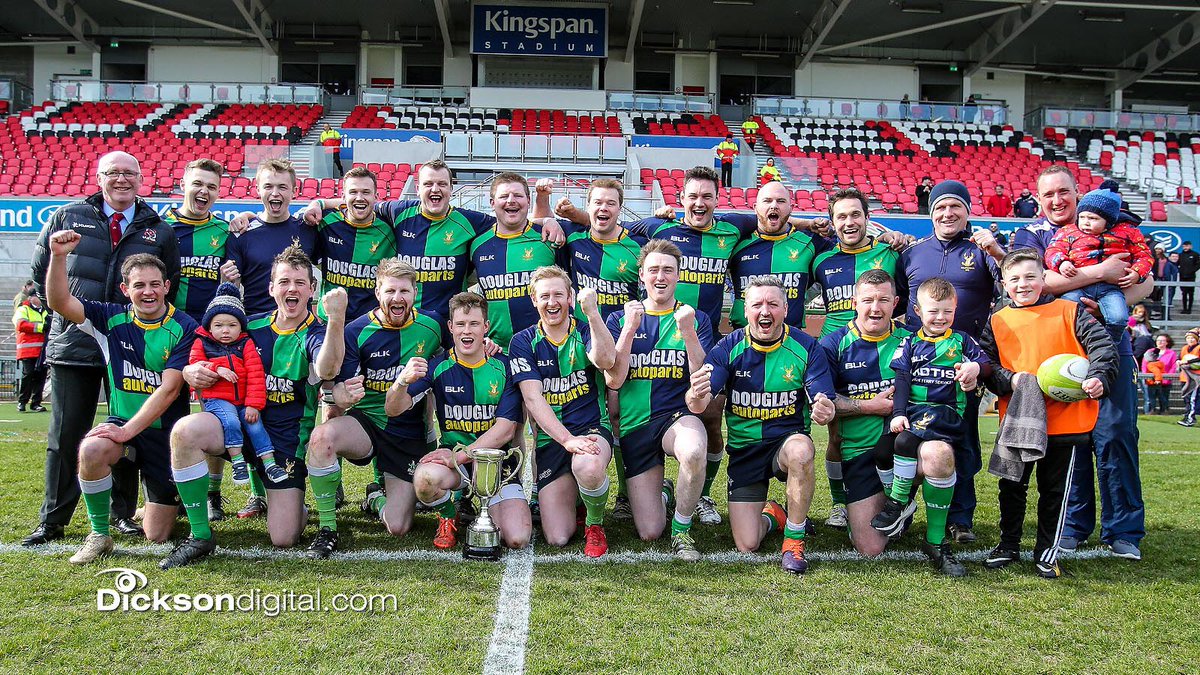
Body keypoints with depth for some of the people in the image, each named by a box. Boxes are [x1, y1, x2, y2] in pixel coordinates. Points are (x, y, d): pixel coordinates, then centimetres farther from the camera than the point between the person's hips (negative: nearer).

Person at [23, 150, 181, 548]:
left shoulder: (159, 231, 6)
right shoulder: (69, 217, 6)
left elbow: (169, 287, 12)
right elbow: (40, 271, 13)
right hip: (73, 344, 0)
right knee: (65, 436, 5)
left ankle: (124, 514, 20)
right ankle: (52, 521, 16)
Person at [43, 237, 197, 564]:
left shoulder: (184, 328, -12)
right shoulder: (112, 319, 0)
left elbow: (169, 390, -18)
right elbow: (59, 302, -11)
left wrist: (128, 430, -22)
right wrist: (58, 255, -25)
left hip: (164, 430, -2)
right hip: (122, 422, 3)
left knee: (156, 536, 0)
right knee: (90, 450, -35)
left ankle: (169, 499, 38)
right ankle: (99, 535, -11)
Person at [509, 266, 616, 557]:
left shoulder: (585, 333, 3)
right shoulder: (524, 342, 4)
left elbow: (606, 361, -21)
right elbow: (533, 399, -7)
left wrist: (592, 311, -30)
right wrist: (567, 440, -19)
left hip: (592, 427, -1)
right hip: (550, 438, 1)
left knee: (588, 467, -40)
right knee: (557, 538, -8)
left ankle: (595, 524, -5)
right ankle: (571, 493, 28)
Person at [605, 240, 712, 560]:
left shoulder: (696, 319, 5)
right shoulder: (621, 319, 6)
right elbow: (613, 381, -5)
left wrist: (687, 332, -19)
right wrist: (630, 329, -14)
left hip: (678, 416, -1)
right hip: (634, 425, 1)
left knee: (694, 452, -40)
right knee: (649, 532, -3)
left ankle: (682, 530, -11)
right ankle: (662, 490, 34)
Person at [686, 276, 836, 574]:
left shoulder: (806, 347, -7)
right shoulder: (729, 347, -7)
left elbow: (823, 405, -9)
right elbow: (699, 405, -16)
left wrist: (824, 411, -35)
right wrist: (697, 396, -42)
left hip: (788, 440, -1)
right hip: (744, 448, 1)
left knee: (800, 450, -40)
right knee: (747, 545, -8)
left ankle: (794, 539, -16)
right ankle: (771, 515, 31)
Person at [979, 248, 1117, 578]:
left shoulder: (1069, 312, 1)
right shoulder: (997, 321, 5)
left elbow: (1102, 344, -3)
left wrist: (1098, 377, -20)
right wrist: (1009, 380, -16)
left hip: (1064, 418, -1)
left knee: (1054, 488, 10)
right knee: (1012, 485, 12)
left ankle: (1047, 550, 24)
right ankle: (1008, 545, 28)